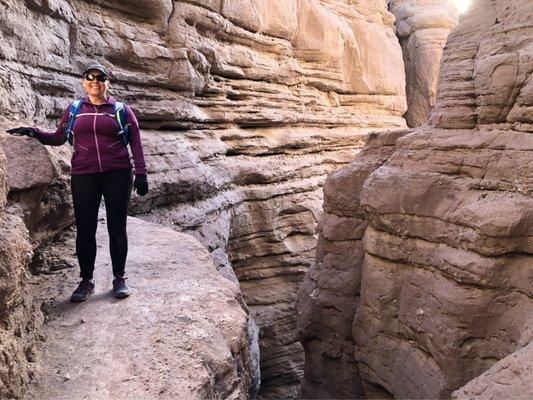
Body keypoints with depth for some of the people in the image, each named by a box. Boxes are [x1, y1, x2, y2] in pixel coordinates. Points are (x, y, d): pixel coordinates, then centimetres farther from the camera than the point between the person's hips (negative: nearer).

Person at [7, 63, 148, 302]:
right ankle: (86, 281, 15)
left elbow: (136, 143, 4)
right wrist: (34, 133, 0)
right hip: (84, 177, 2)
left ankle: (119, 278, 15)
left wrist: (141, 174, -3)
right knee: (85, 229, 3)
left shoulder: (121, 110, 6)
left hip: (117, 175, -1)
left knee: (117, 227, 4)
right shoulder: (74, 110, 12)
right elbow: (58, 138, 16)